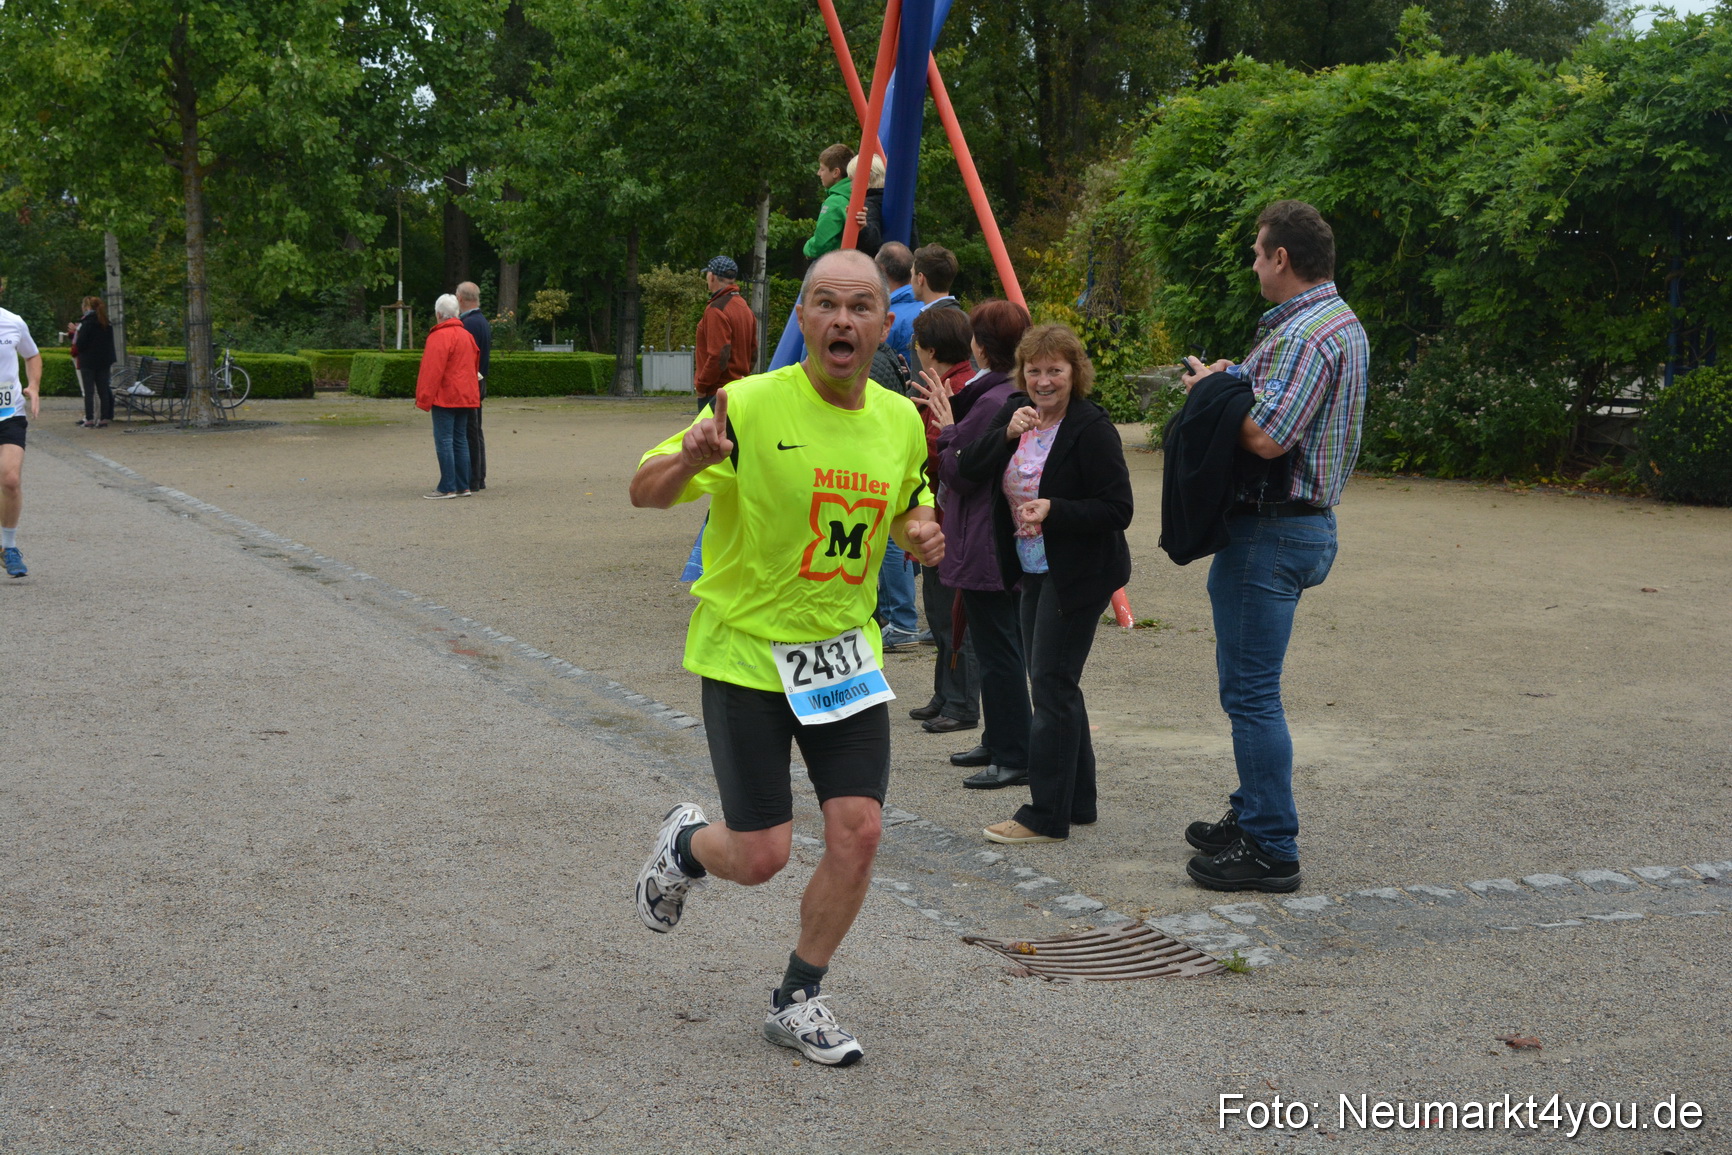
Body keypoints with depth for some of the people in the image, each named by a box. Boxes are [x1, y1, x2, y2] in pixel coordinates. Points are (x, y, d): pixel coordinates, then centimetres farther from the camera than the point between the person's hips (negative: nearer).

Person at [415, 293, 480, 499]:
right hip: (465, 396, 9)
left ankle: (447, 488, -9)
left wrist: (424, 399, -16)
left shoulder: (439, 336, -13)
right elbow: (474, 365, 21)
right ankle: (463, 486, 11)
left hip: (444, 397, -9)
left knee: (444, 440, -7)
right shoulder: (466, 335, 15)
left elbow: (433, 370, -18)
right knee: (460, 440, 11)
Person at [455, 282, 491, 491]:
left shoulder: (468, 323, -18)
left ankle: (472, 480, -3)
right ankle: (479, 478, 21)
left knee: (468, 432, -6)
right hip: (478, 383, 10)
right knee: (475, 432, 15)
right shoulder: (483, 321, 13)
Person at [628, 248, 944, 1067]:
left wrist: (921, 533, -5)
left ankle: (798, 1001, 18)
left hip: (844, 651, 5)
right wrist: (690, 458, -37)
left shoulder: (902, 421, 1)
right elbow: (644, 493, -15)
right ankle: (686, 845, 35)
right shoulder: (752, 407, -16)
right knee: (761, 857, -3)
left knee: (858, 832, -4)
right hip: (746, 650, -4)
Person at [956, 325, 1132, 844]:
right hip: (1034, 570, 8)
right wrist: (1006, 434, -19)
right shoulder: (1015, 411, 6)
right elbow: (970, 466, -3)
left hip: (1077, 575, -8)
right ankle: (1077, 802, 24)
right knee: (1049, 682, 13)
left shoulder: (1091, 428, -16)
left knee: (1052, 684, -7)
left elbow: (1118, 510, -18)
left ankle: (1047, 815, -1)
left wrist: (1054, 510, -28)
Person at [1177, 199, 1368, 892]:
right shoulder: (1341, 322, 16)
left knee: (1251, 691, -6)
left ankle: (1271, 849, 0)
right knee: (1245, 682, 20)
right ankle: (1253, 815, 31)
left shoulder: (1305, 334, -19)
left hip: (1272, 529, -11)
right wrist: (1228, 383, 4)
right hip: (1301, 521, 11)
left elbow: (1267, 437, -27)